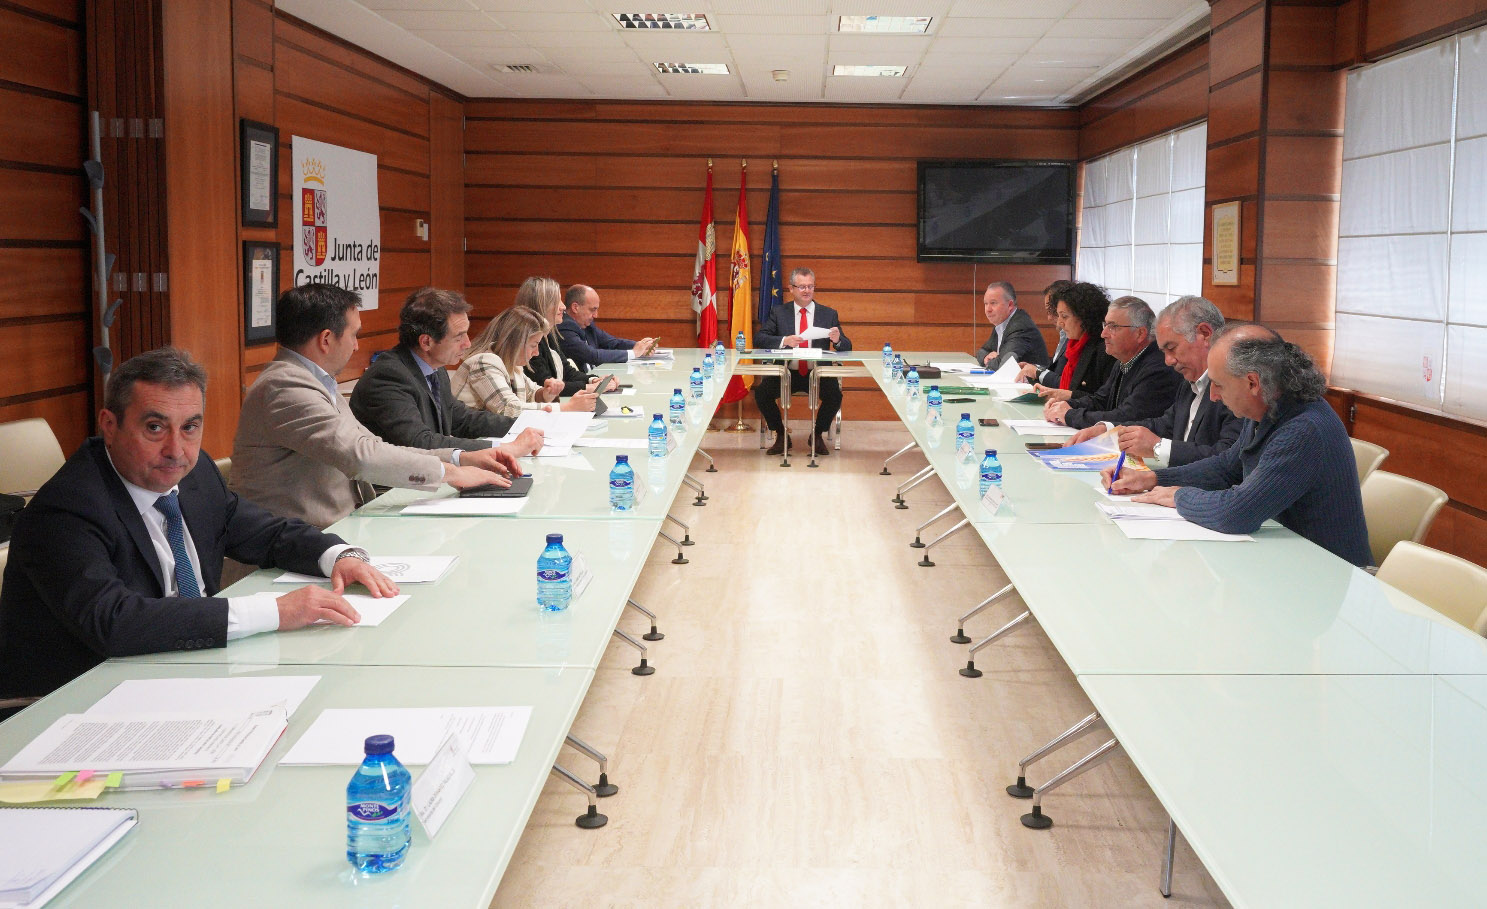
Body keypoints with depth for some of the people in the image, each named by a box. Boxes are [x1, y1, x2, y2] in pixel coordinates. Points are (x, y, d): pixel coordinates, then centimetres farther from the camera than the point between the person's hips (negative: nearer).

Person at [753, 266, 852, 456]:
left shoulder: (829, 314, 8)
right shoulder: (778, 313, 7)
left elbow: (847, 348, 4)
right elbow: (759, 338, -5)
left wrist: (838, 339, -20)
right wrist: (784, 341, -23)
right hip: (786, 374, 0)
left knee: (835, 395, -29)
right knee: (761, 392, -25)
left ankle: (818, 434, 1)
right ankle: (781, 435, 1)